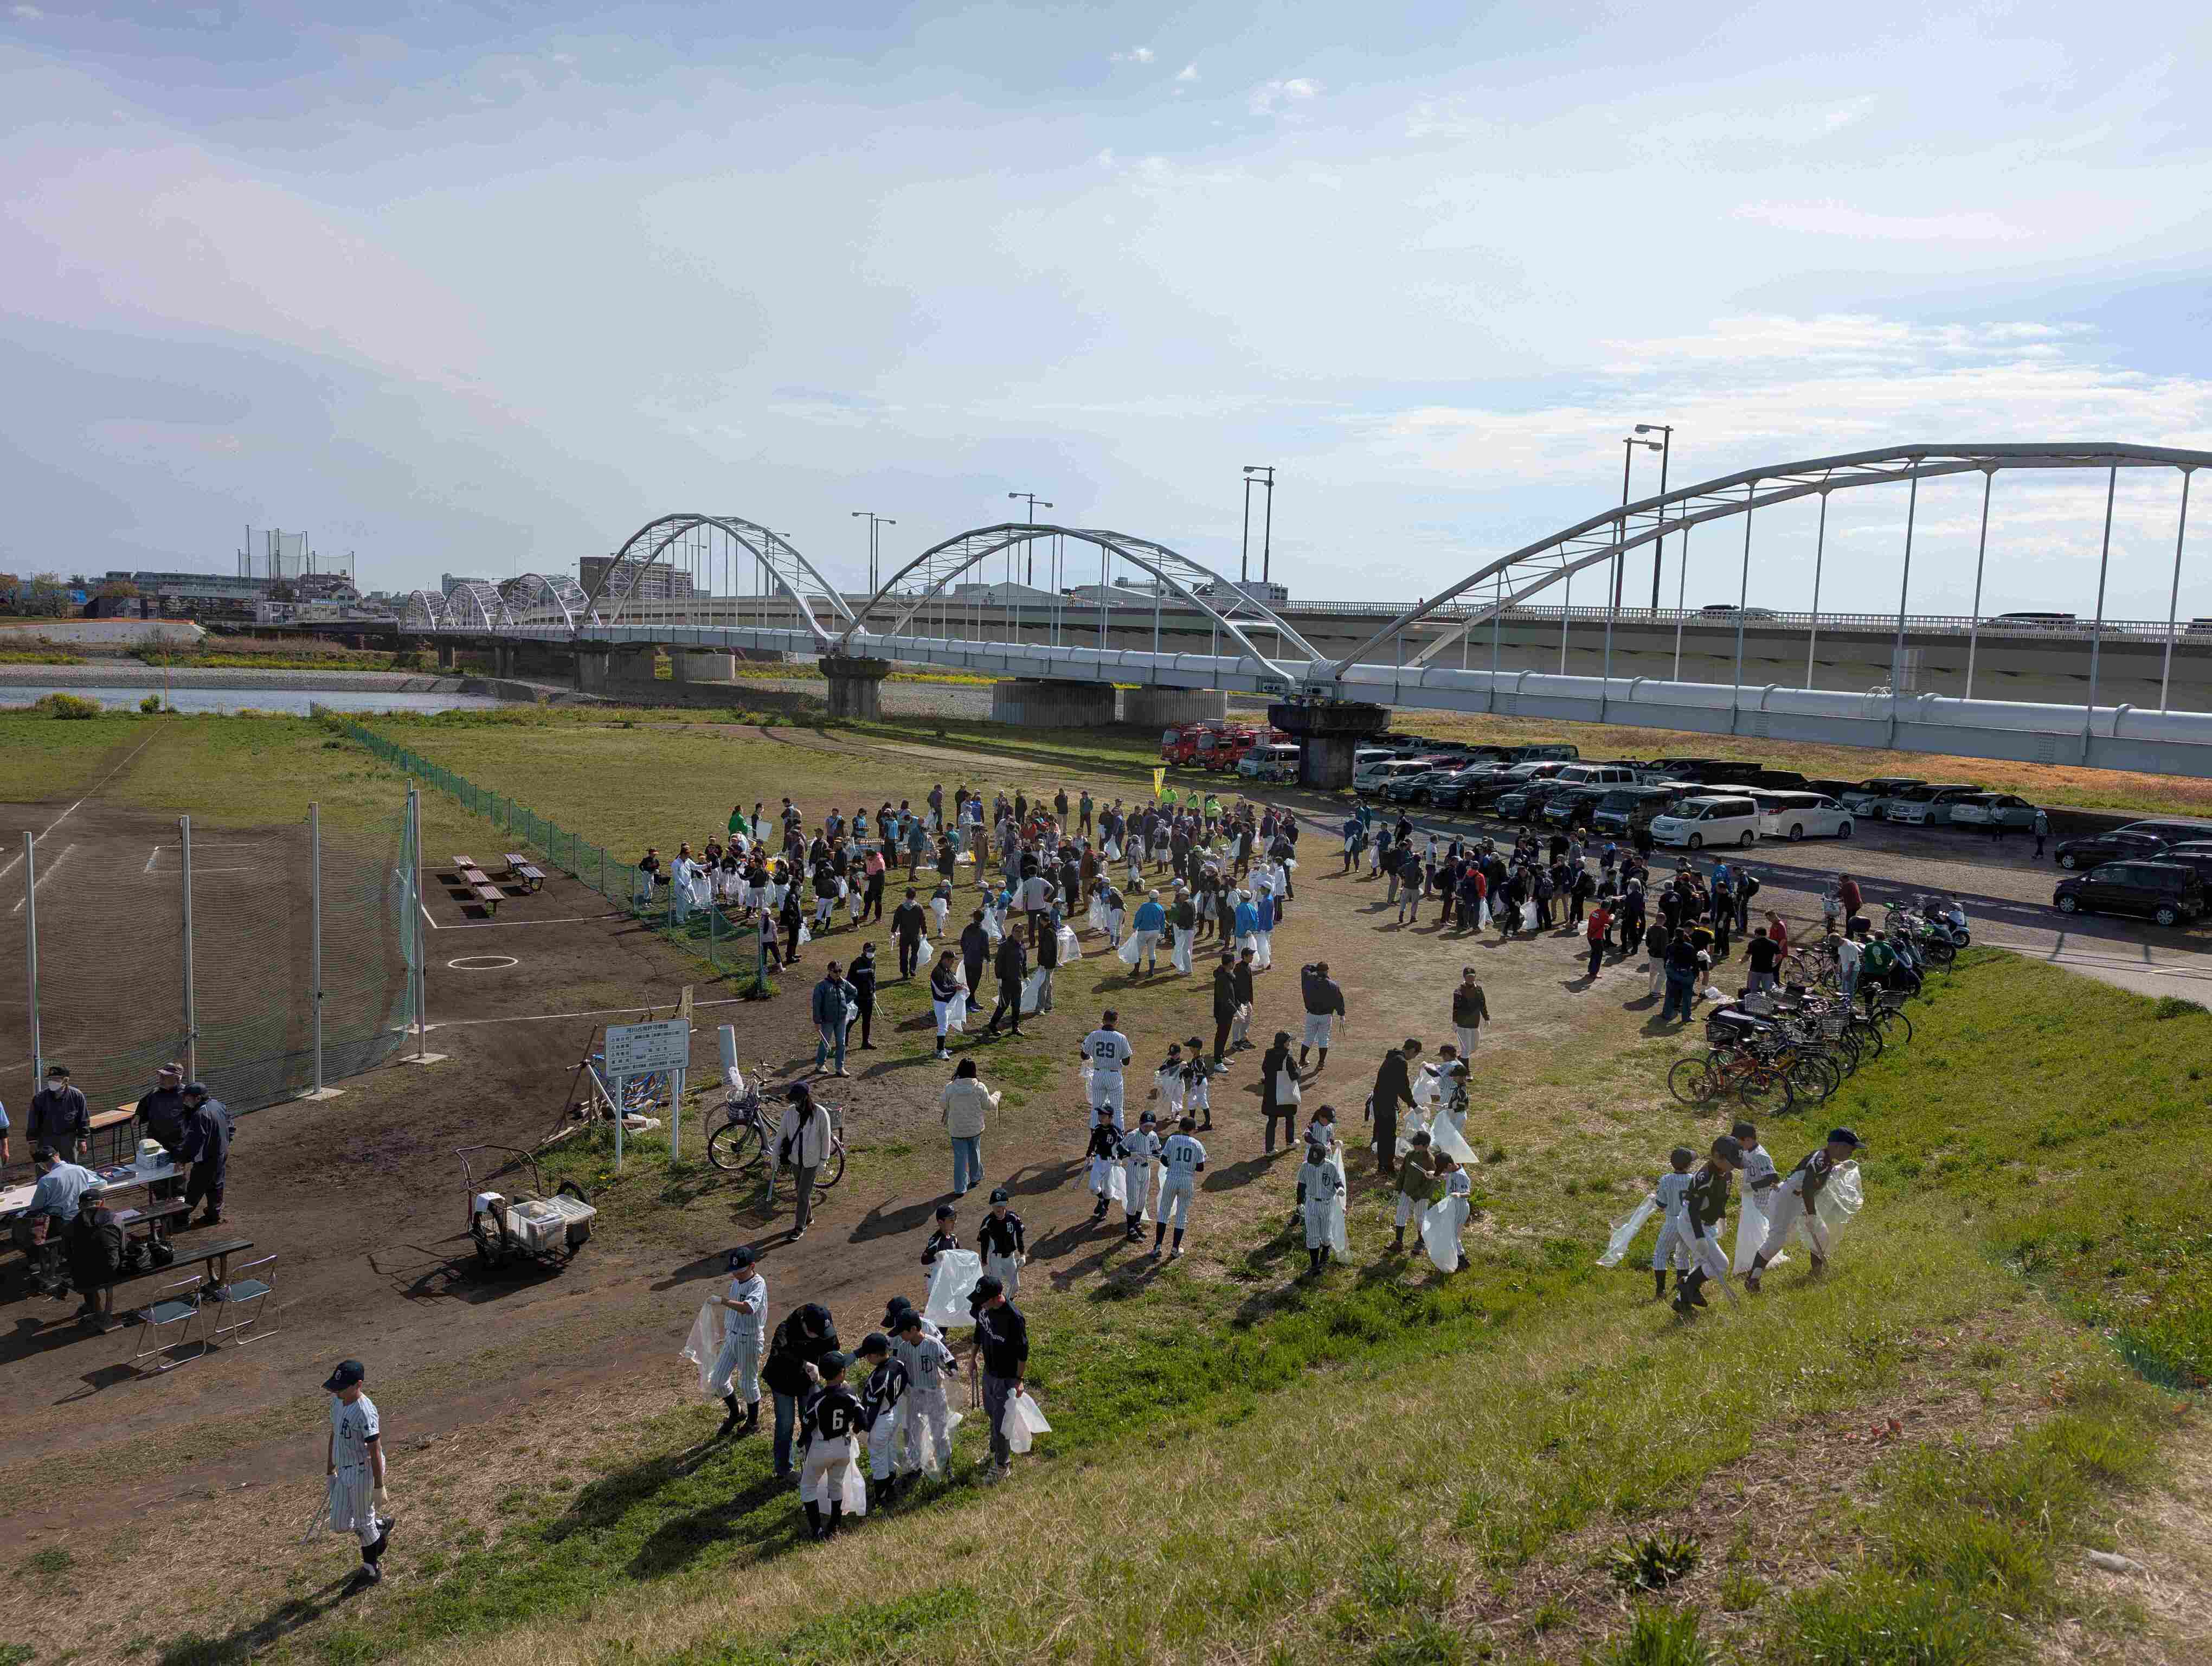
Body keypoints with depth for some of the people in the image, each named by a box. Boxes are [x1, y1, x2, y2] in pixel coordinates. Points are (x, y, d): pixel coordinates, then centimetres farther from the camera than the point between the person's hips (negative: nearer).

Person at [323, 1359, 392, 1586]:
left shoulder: (365, 1411, -26)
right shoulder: (337, 1401, 0)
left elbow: (375, 1451, -23)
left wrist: (379, 1487, -20)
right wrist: (330, 1470, 20)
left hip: (363, 1471, -8)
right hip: (344, 1471, 8)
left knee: (363, 1521, 8)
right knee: (339, 1524, 13)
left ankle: (371, 1566, 30)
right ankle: (380, 1525, 39)